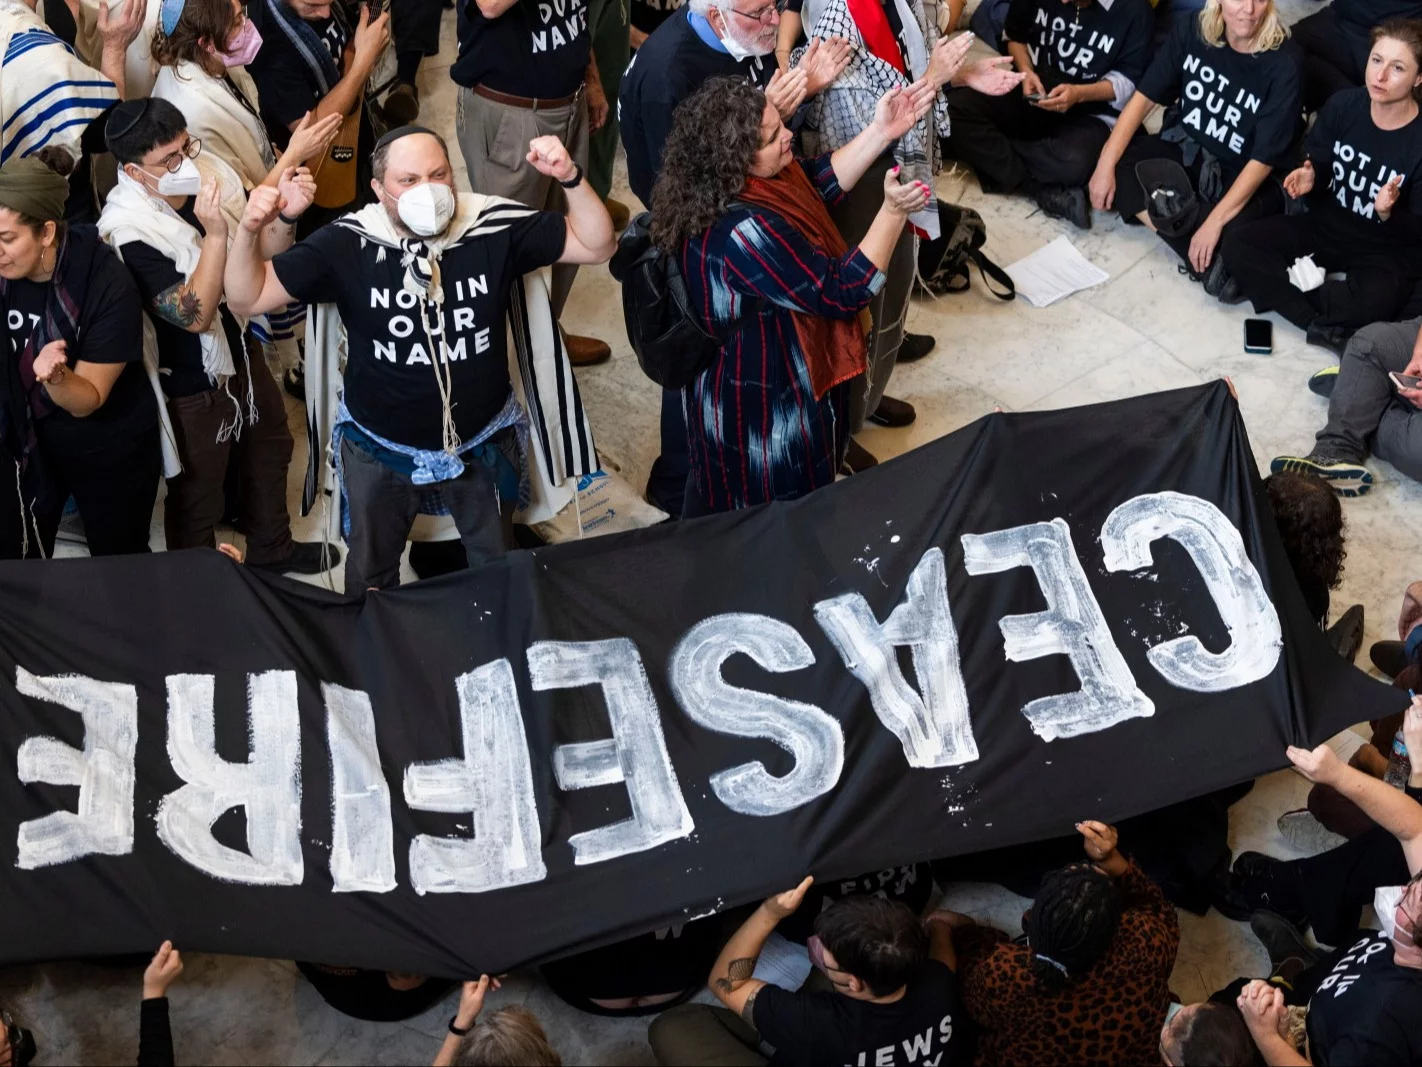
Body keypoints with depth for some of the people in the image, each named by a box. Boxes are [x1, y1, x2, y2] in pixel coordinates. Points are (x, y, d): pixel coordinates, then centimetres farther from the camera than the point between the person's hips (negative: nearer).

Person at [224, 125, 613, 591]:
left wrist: (571, 179, -31)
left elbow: (596, 247, -14)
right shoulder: (347, 245, -22)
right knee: (371, 578, 25)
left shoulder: (494, 228, -19)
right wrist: (248, 232, -38)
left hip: (483, 444, 1)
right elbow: (248, 299, -19)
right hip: (379, 450, -1)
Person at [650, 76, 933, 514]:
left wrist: (881, 132, -2)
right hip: (766, 409, -9)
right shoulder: (745, 231, -37)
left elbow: (820, 181, 8)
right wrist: (893, 211, -30)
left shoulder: (729, 184, -9)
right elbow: (844, 292, -29)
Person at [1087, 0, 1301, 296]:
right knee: (1117, 165, -23)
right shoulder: (1192, 33, -10)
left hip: (1241, 177, -5)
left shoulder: (1283, 64, -21)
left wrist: (1214, 222, -30)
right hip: (1183, 149, 5)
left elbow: (1263, 159, -22)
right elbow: (1145, 97, -7)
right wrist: (1105, 165, -18)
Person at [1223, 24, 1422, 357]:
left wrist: (1388, 214, -35)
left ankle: (1275, 286, -15)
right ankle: (1331, 328, -22)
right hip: (1324, 226, 6)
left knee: (1373, 301, -39)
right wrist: (1308, 179, -17)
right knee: (1236, 246, -16)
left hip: (1384, 250, -5)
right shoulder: (1342, 105, -8)